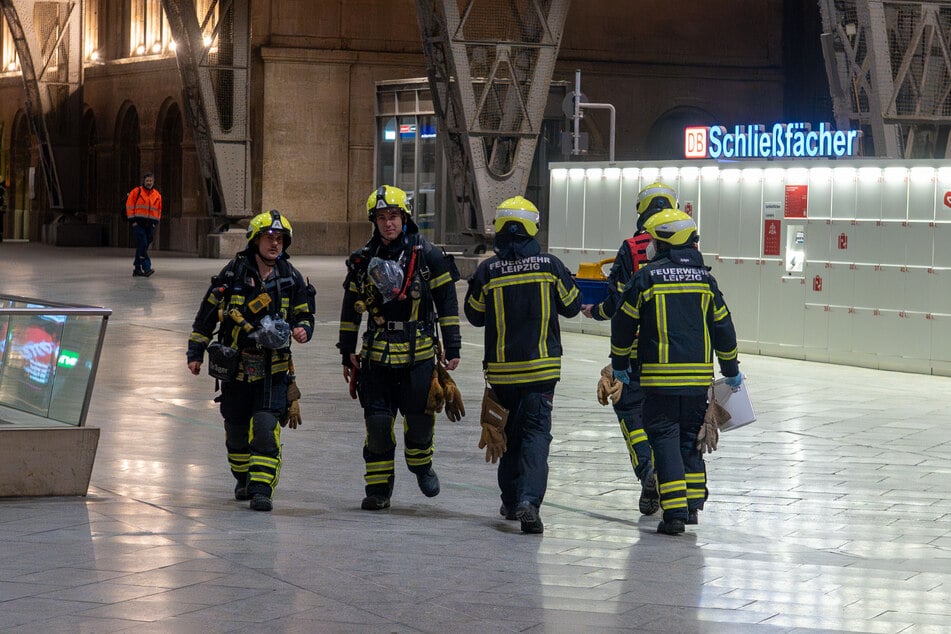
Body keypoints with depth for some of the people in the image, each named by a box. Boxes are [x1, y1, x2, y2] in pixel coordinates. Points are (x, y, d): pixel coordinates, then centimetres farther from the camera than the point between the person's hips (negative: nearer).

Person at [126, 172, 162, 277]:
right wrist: (133, 220, -9)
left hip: (149, 225, 5)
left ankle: (137, 269, 17)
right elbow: (129, 206, -3)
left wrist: (155, 223, 8)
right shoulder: (136, 192, -2)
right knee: (142, 245, -16)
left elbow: (158, 211, 18)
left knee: (143, 247, 9)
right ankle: (146, 268, -23)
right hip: (138, 224, -5)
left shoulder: (157, 195, 12)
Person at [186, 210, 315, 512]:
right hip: (235, 367, 1)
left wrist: (302, 330, -14)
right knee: (236, 430, 12)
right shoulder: (233, 273, -3)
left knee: (266, 427, -15)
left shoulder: (291, 278, 1)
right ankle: (244, 480, 34)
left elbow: (305, 315, 10)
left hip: (273, 369, -1)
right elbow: (207, 314, 5)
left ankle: (262, 490, -13)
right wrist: (195, 352, 6)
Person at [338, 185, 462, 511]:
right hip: (377, 353, 2)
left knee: (419, 417, 2)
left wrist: (452, 348, -2)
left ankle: (421, 464, 32)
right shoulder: (362, 260, 7)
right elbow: (351, 309, 14)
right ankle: (378, 488, 9)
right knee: (377, 422, -2)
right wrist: (347, 352, 12)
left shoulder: (427, 255, -1)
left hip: (419, 352, -2)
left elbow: (447, 305, 1)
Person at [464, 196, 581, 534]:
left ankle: (511, 500, 24)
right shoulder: (550, 265, -6)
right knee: (536, 432, -1)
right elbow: (572, 306, 7)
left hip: (501, 367, 1)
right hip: (542, 366, -1)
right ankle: (528, 499, -20)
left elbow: (475, 315, 5)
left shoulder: (487, 271, -6)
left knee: (510, 431, 18)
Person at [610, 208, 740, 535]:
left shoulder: (646, 277, -5)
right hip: (698, 374, 4)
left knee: (665, 438, 0)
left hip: (660, 375, -4)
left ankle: (675, 511, -8)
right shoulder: (704, 278, 6)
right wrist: (731, 370, 22)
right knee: (691, 438, 16)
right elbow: (723, 327, 10)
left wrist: (619, 363, 16)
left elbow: (624, 323, 1)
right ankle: (693, 504, 16)